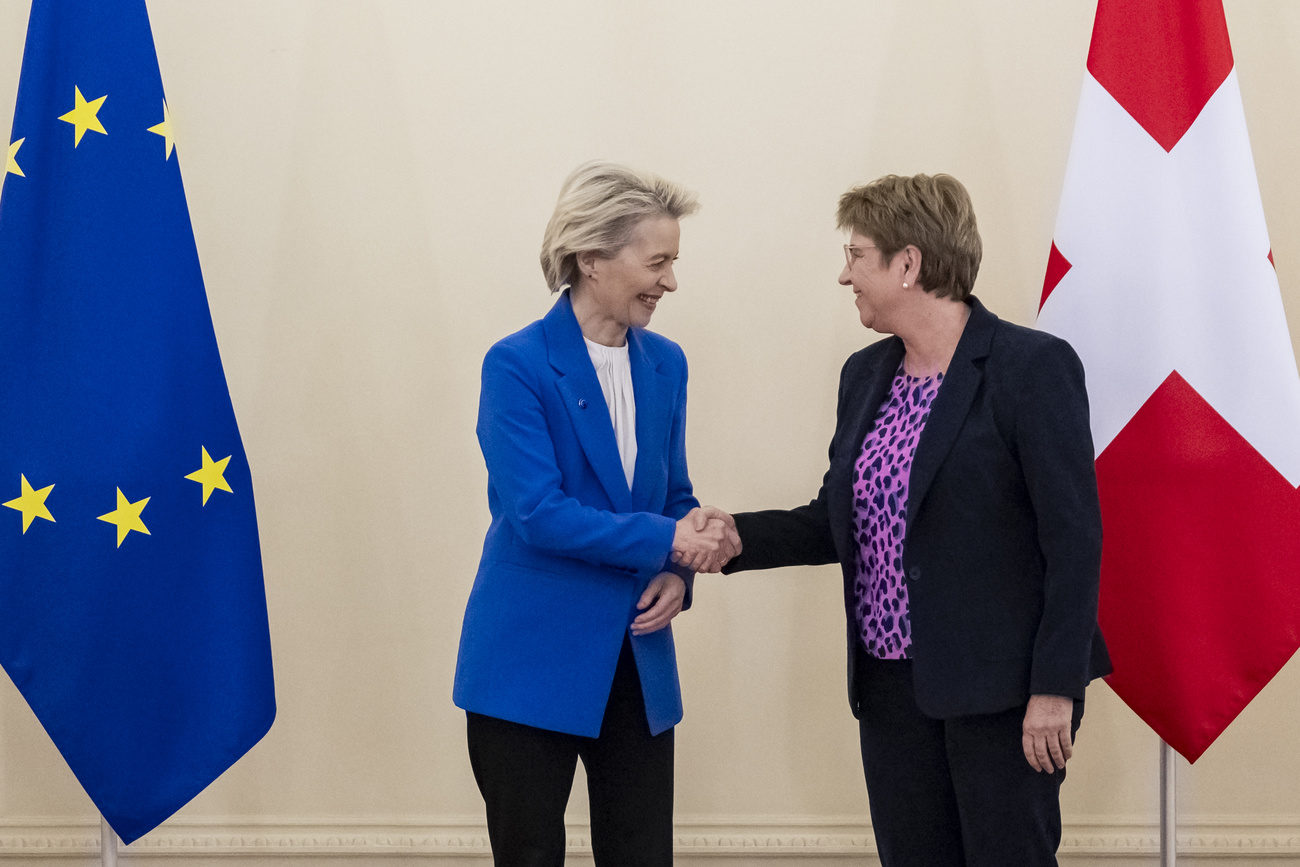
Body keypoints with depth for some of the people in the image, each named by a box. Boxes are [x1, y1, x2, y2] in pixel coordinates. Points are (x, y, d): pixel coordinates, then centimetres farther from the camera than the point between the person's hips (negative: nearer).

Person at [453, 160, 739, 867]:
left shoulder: (665, 365, 8)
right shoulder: (519, 365, -11)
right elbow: (537, 512, -19)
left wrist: (678, 573, -5)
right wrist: (665, 540, -21)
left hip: (636, 665, 5)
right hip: (531, 663, -5)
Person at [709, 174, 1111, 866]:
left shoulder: (1032, 366, -10)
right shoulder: (866, 374, 12)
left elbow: (1074, 535, -13)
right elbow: (837, 520, 16)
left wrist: (1055, 687, -17)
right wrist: (737, 538, -2)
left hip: (998, 684, -7)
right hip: (893, 681, 7)